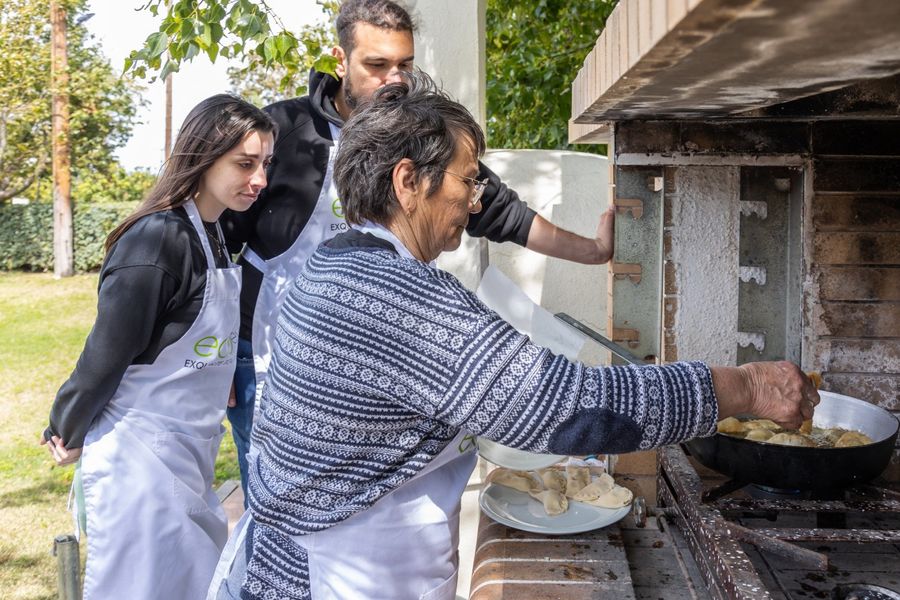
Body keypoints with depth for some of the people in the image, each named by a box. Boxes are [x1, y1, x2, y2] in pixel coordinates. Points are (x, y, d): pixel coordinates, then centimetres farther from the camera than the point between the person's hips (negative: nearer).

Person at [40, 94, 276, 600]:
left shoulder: (214, 235, 6)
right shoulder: (156, 240, -21)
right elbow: (106, 356, -16)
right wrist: (68, 435, -5)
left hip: (192, 453, 8)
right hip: (141, 453, -8)